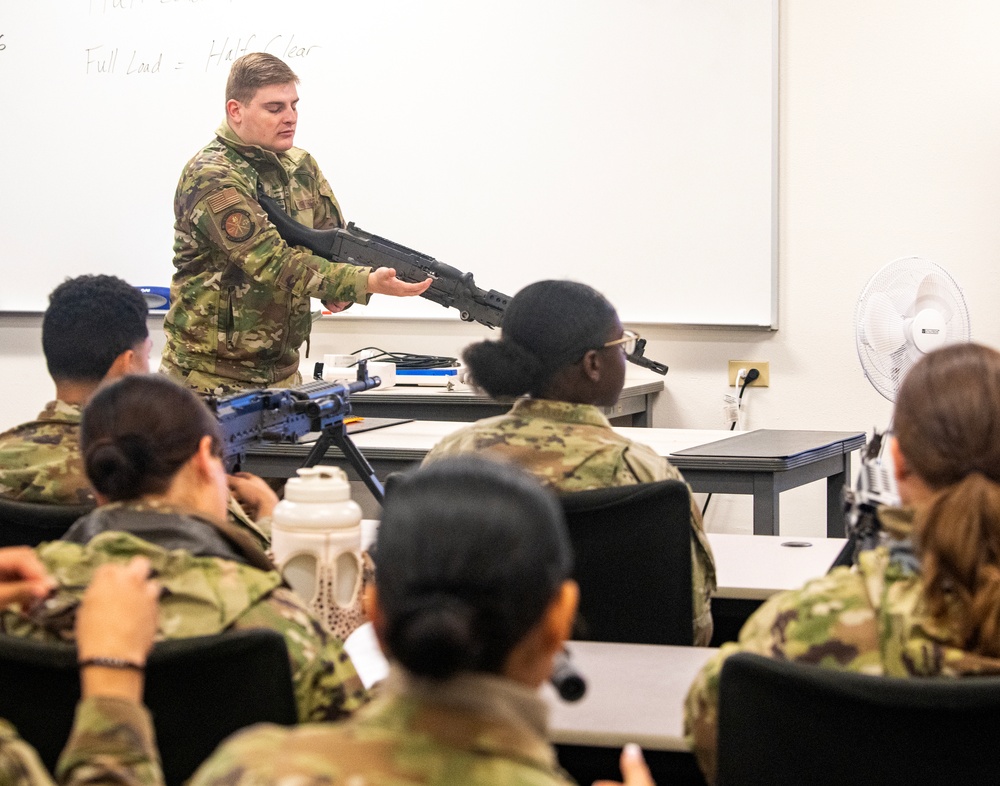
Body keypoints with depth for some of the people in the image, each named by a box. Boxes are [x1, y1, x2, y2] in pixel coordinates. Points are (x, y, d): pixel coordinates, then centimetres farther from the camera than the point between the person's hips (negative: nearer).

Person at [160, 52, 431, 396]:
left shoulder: (300, 165, 8)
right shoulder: (210, 178, -18)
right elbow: (272, 261, -26)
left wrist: (342, 288, -12)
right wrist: (368, 283, -34)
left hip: (281, 369, 7)